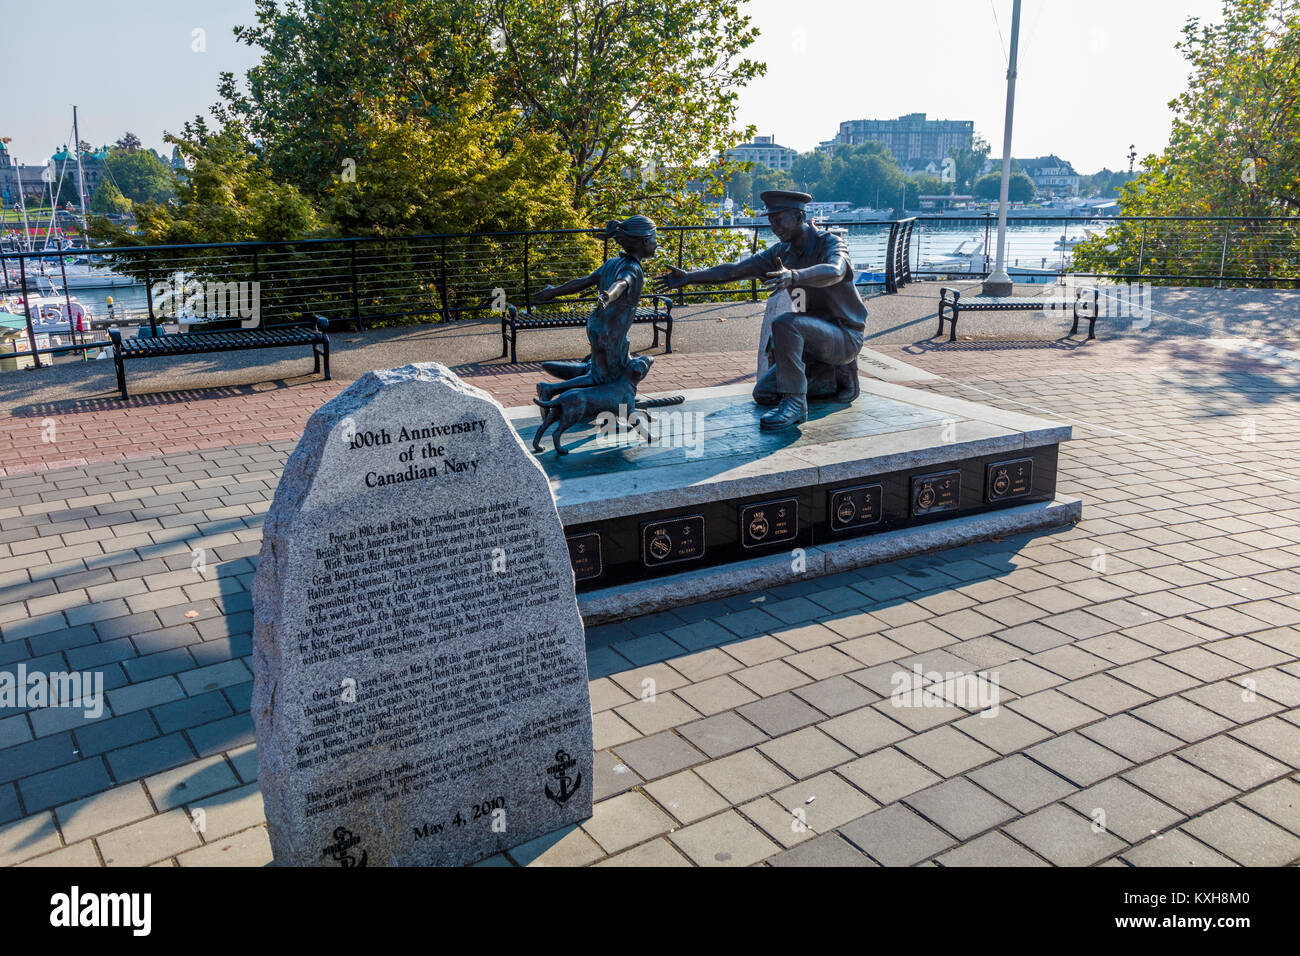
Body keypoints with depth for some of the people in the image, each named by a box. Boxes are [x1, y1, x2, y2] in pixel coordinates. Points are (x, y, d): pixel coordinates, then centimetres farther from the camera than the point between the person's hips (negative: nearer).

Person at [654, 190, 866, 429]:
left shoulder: (831, 243, -16)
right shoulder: (782, 252, 6)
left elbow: (834, 271, -40)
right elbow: (735, 270, 5)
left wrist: (793, 275, -58)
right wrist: (688, 277, -3)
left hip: (846, 335, -8)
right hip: (815, 339, 8)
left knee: (784, 323, -34)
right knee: (763, 394, 5)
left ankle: (794, 403, -28)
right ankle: (841, 371, 12)